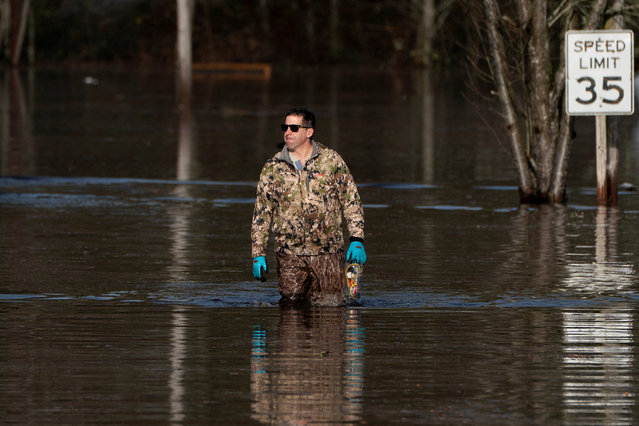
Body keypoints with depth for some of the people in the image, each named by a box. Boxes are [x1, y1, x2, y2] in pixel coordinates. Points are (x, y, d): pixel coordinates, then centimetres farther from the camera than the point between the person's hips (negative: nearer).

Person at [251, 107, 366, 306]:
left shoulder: (331, 160, 3)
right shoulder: (272, 168, 5)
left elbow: (351, 201, 5)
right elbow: (261, 213, 9)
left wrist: (357, 240, -5)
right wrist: (258, 254, 3)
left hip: (328, 252, 0)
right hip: (290, 253, 0)